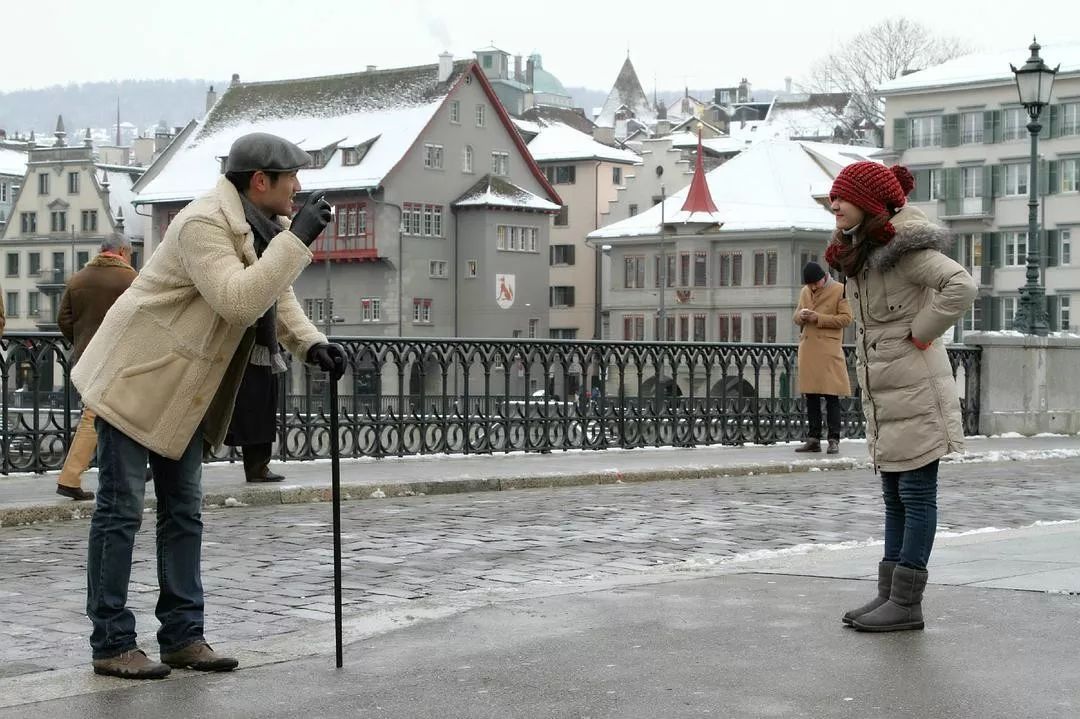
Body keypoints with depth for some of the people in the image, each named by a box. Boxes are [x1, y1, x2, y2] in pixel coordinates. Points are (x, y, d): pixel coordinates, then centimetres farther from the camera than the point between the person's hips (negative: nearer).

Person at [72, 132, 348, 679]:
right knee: (120, 511, -3)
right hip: (135, 378, -10)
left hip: (185, 392, 10)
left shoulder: (263, 225, 6)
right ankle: (111, 644, 3)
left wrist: (310, 342, -3)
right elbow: (237, 301, -35)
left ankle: (183, 636, 17)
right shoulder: (203, 223, -24)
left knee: (184, 513, 10)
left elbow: (276, 295, 16)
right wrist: (297, 238, -33)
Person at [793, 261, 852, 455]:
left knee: (831, 397, -5)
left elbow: (846, 318, -8)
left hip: (829, 350, -6)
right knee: (811, 397, 8)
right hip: (808, 350, 6)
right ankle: (813, 439, 13)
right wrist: (801, 315, -3)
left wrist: (819, 318, -15)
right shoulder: (805, 292, 14)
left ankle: (834, 440, -2)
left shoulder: (839, 290, -3)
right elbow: (796, 316, 21)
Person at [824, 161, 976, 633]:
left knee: (916, 494, -3)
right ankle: (890, 594, 19)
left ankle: (907, 603, 0)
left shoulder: (903, 248, -15)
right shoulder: (859, 253, 15)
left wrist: (920, 334, -19)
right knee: (894, 496, 13)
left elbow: (961, 286, -28)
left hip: (914, 390, -10)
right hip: (883, 394, 10)